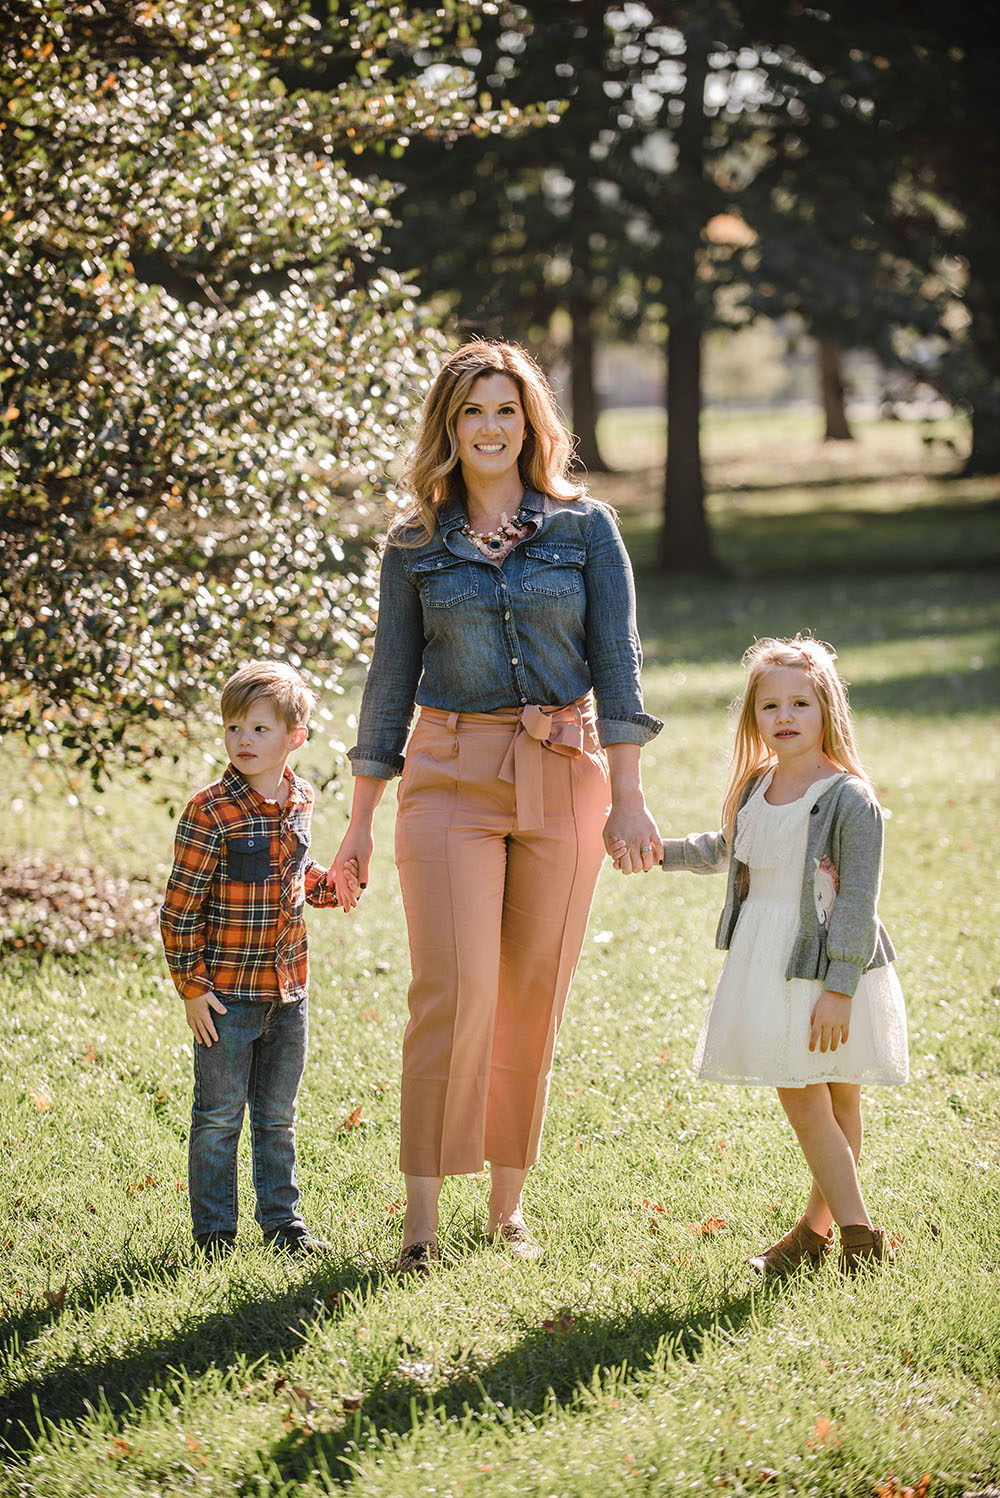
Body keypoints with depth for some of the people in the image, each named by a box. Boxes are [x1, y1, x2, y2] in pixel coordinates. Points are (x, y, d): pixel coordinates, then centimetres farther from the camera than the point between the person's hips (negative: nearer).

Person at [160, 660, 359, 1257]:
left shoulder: (300, 800, 3)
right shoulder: (211, 812, -15)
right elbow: (180, 907, -12)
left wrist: (337, 882, 1)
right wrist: (192, 985, -13)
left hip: (288, 984, 5)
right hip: (227, 989, -5)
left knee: (278, 1116, 15)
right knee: (220, 1114, 4)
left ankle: (283, 1218, 26)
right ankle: (215, 1226, 15)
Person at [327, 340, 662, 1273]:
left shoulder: (584, 527, 4)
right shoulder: (416, 544, 7)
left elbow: (615, 661, 1)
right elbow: (391, 679, 9)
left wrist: (627, 797, -7)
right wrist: (359, 822, 8)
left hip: (564, 777, 1)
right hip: (452, 776, 0)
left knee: (533, 997, 5)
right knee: (453, 990, -12)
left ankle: (507, 1204, 17)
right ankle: (421, 1214, -7)